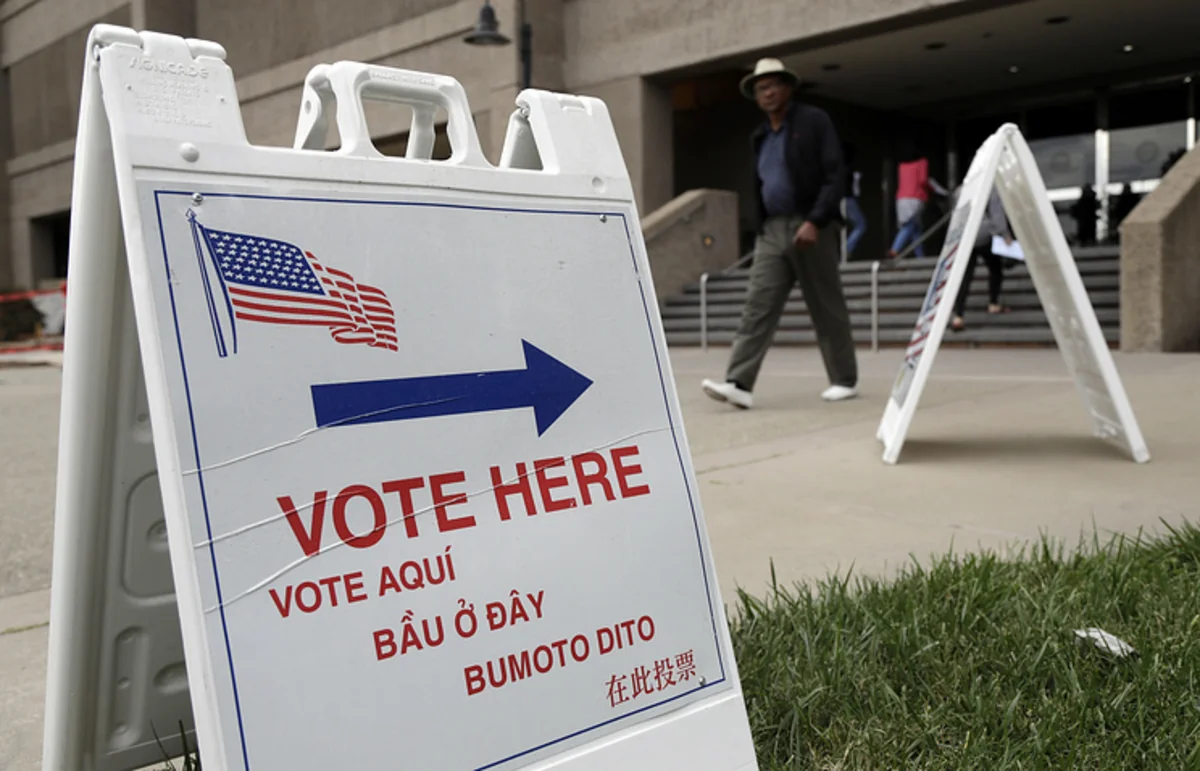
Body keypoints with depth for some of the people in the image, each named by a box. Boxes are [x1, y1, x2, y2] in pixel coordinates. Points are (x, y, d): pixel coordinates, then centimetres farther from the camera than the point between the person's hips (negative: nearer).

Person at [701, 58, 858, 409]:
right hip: (771, 231, 5)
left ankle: (845, 380, 17)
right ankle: (739, 384, -12)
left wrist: (815, 221, -20)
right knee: (757, 307, -6)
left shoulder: (814, 121, -3)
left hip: (811, 227, -5)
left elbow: (835, 175, -11)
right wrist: (761, 228, 13)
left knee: (827, 308, 3)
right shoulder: (760, 137, 16)